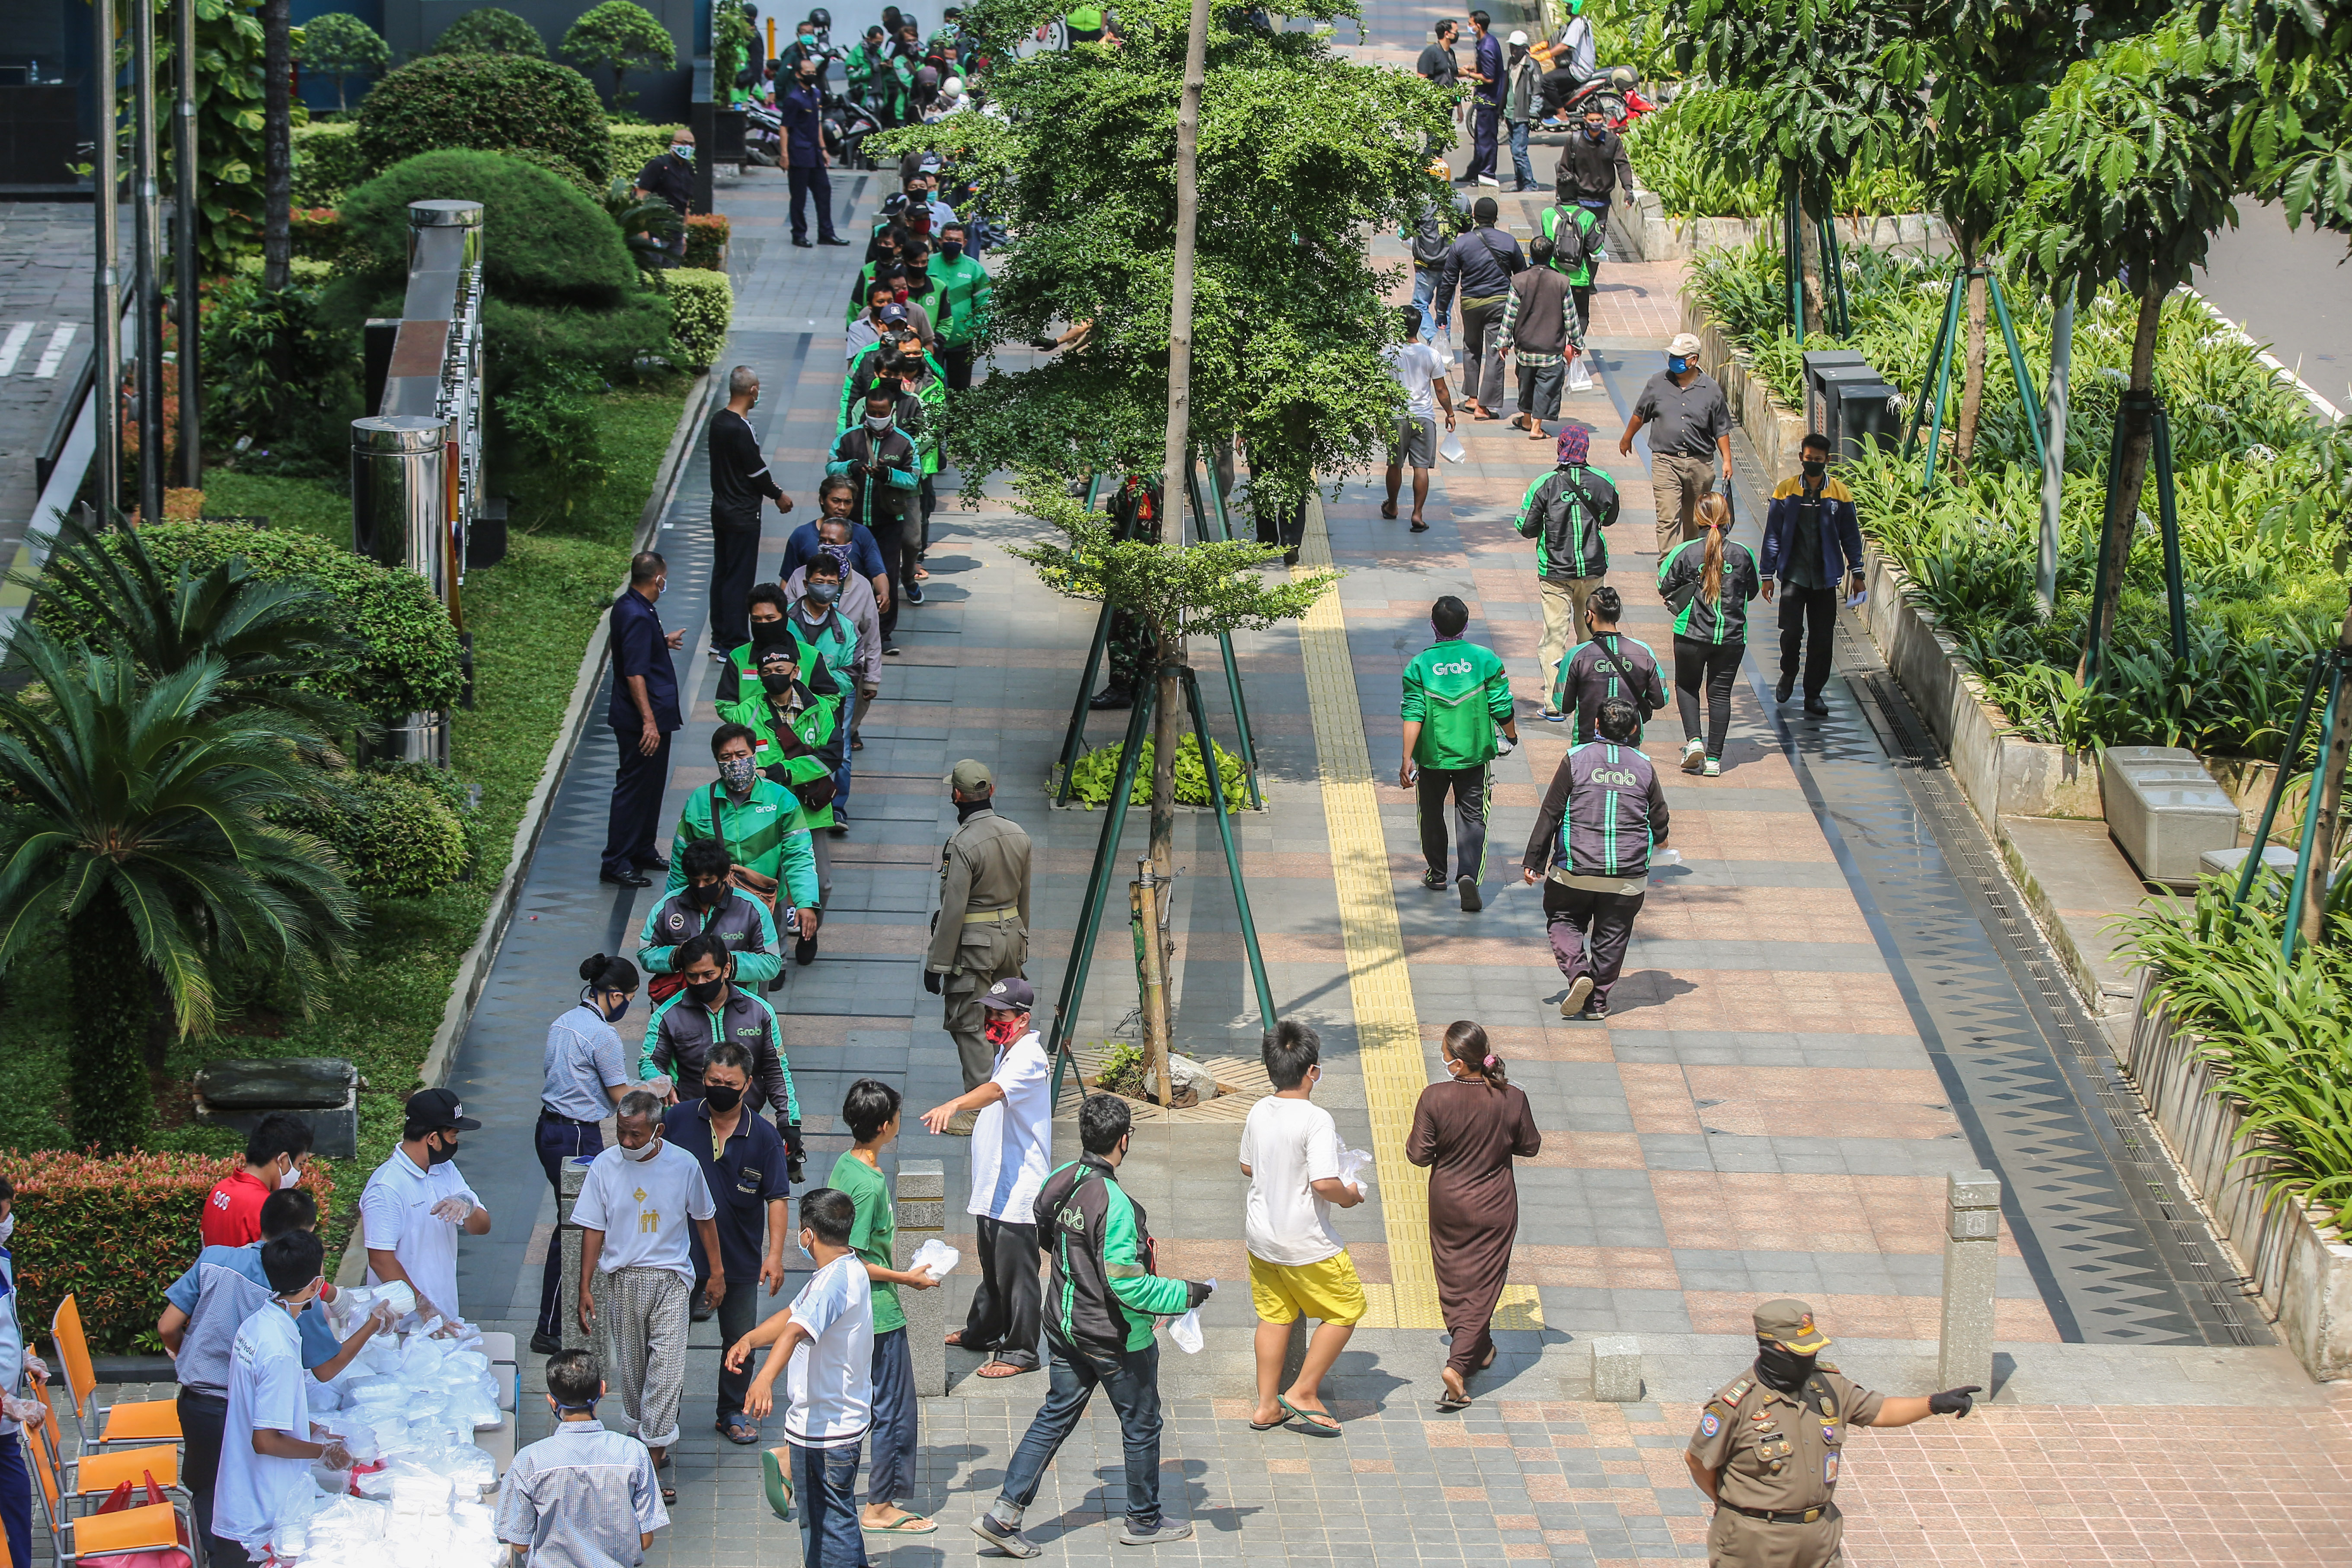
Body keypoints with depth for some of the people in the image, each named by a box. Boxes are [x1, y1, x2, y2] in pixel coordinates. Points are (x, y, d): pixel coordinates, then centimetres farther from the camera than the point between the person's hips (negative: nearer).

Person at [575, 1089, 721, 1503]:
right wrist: (586, 1290, -1)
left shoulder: (684, 1165, -6)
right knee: (631, 1370, 10)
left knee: (667, 1370, -11)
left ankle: (652, 1461, -9)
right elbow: (593, 1231, 1)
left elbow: (704, 1220, 9)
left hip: (671, 1280, -2)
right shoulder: (605, 1167, -5)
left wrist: (717, 1273, 13)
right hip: (622, 1281, 2)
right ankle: (652, 1440, 31)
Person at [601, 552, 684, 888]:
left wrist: (662, 642, 48)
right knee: (633, 788, -5)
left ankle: (643, 851, 31)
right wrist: (649, 722, -28)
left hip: (652, 718, 11)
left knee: (650, 785, 20)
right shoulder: (638, 617, -23)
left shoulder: (627, 607, 8)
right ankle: (616, 864, -1)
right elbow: (635, 674, -27)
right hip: (644, 721, -11)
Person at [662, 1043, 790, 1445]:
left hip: (740, 1259, 1)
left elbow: (776, 1199, -4)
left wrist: (775, 1254, -13)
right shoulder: (678, 1119, -3)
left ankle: (734, 1412, 30)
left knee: (740, 1340, 12)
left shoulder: (764, 1137, -4)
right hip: (683, 1257, -1)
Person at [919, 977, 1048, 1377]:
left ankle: (1020, 1353, 3)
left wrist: (955, 1104, -55)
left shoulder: (1028, 1058, -19)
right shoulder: (1005, 1052, 14)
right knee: (992, 1265, 23)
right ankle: (982, 1332, 37)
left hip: (1018, 1187, -10)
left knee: (1015, 1272, -5)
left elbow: (997, 1091, -39)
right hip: (993, 1183, 10)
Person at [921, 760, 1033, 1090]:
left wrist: (937, 964, -13)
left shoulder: (962, 844, -21)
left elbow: (953, 910, -20)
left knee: (970, 1025, 0)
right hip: (1012, 934, 7)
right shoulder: (1018, 835, 2)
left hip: (973, 943, -7)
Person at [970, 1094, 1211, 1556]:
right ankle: (1144, 1521, 28)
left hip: (1065, 1327, 7)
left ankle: (1004, 1513, 10)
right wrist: (1188, 1293, -18)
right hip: (1116, 1338, -7)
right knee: (1141, 1424, 13)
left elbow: (1046, 1235, 16)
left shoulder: (1059, 1182, -4)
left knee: (1056, 1416, 16)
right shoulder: (1114, 1204, -28)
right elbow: (1127, 1286, -29)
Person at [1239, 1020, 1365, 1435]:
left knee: (1274, 1316, 19)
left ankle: (1267, 1406, 24)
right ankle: (1303, 1392, 10)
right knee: (1347, 1310, 10)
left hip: (1261, 1237, 7)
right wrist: (1348, 1195, -9)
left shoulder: (1259, 1112, 0)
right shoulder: (1316, 1120, -23)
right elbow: (1324, 1183, -29)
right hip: (1306, 1244, -7)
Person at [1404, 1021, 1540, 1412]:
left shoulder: (1435, 1099, -22)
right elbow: (1530, 1147, -1)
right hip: (1495, 1207, 0)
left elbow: (1419, 1155, -15)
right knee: (1483, 1284, 6)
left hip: (1448, 1204, 0)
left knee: (1454, 1280, 22)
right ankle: (1459, 1365, -9)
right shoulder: (1512, 1099, -17)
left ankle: (1480, 1351, 38)